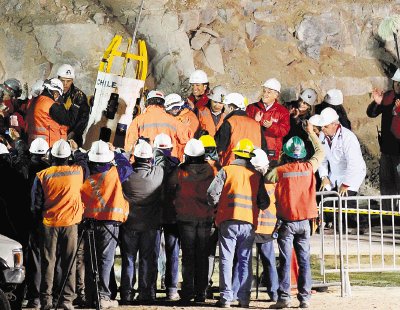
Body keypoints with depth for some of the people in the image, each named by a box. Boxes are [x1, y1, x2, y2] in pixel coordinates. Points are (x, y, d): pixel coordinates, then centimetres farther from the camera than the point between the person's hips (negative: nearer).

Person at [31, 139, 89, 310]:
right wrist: (76, 150, 34)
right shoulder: (76, 172, -6)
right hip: (70, 223, 0)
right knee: (69, 263, 6)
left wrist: (38, 220, 14)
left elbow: (36, 204, -1)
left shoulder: (42, 176, -7)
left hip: (48, 224, 0)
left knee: (48, 262, 6)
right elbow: (84, 164, 20)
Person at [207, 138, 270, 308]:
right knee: (245, 261, 9)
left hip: (228, 221, -2)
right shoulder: (256, 175, 9)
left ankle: (226, 297, -3)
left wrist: (217, 206, 13)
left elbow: (212, 193, -6)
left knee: (226, 259, 1)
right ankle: (244, 298, 7)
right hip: (249, 223, 2)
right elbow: (265, 202, 10)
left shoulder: (226, 170, 0)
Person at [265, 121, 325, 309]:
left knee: (285, 260, -2)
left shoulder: (280, 170, -8)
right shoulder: (309, 167, 1)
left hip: (287, 221, -2)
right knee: (304, 260, 6)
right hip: (304, 222, 2)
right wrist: (311, 133, 31)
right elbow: (320, 152, 19)